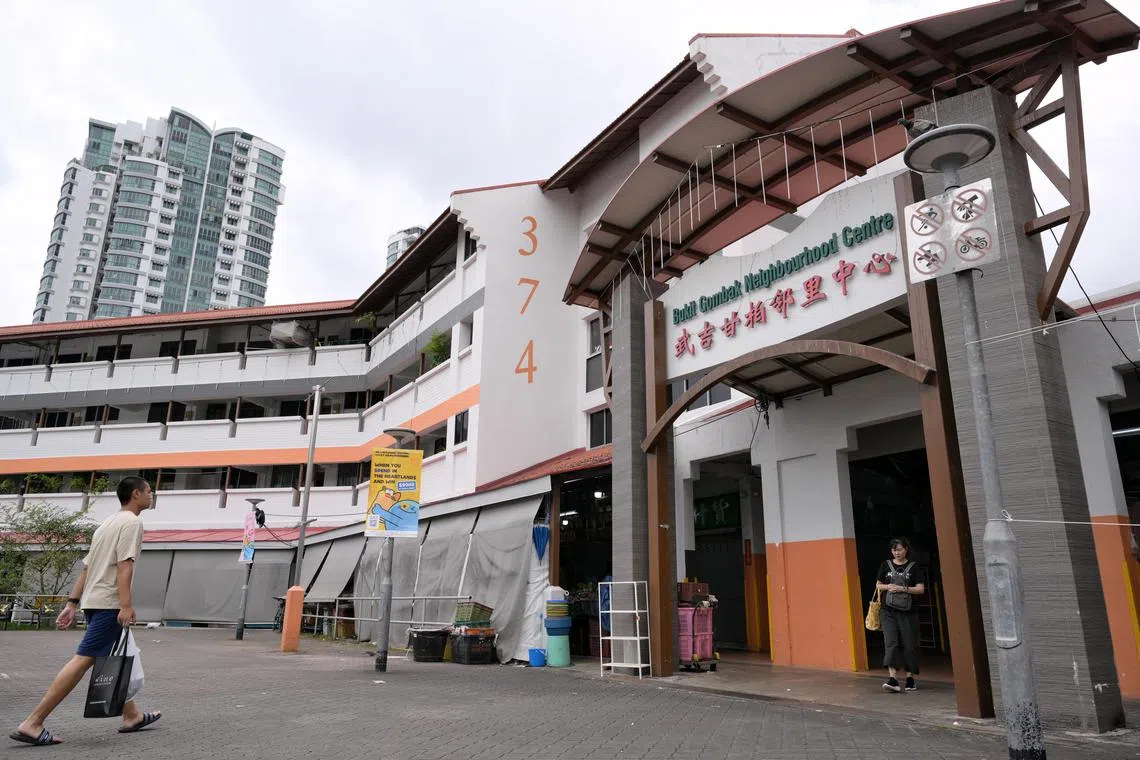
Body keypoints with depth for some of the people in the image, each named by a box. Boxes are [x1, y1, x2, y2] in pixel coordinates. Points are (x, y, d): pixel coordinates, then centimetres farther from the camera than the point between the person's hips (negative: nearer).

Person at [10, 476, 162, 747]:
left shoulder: (108, 523, 21)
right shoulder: (131, 522, -8)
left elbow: (86, 567, 19)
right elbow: (124, 565, -19)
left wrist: (72, 603, 18)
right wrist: (126, 604, -24)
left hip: (93, 600, 10)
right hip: (109, 603, -10)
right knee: (84, 659, -10)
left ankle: (132, 716, 23)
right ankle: (32, 724, -11)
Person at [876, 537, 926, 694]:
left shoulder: (914, 567, 2)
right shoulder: (886, 565, 9)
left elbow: (921, 589, -3)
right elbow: (878, 586, 14)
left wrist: (903, 589, -16)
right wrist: (887, 587, -7)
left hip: (908, 612, -1)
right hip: (889, 611, 1)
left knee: (909, 644, 3)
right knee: (891, 643, -9)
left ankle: (910, 679, 17)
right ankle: (893, 679, -15)